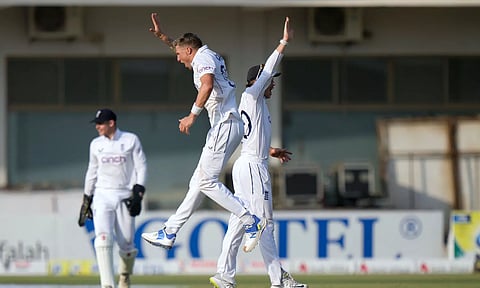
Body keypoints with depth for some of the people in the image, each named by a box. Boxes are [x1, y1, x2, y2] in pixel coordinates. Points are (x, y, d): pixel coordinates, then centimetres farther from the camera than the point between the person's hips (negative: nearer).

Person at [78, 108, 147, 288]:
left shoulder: (131, 140, 2)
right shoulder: (96, 144, 12)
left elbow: (141, 168, 0)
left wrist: (138, 194, -11)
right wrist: (86, 201, 17)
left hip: (125, 196, -2)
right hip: (102, 195, 2)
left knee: (126, 243, -2)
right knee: (103, 238, -19)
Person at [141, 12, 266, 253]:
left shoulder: (203, 57, -5)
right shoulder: (208, 57, 25)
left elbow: (207, 85, -25)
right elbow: (183, 47, 47)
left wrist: (193, 115, -28)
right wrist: (163, 37, 44)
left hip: (225, 125, -10)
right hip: (223, 127, 10)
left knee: (207, 181, -14)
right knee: (198, 182, 10)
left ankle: (251, 222, -18)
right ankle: (169, 234, 13)